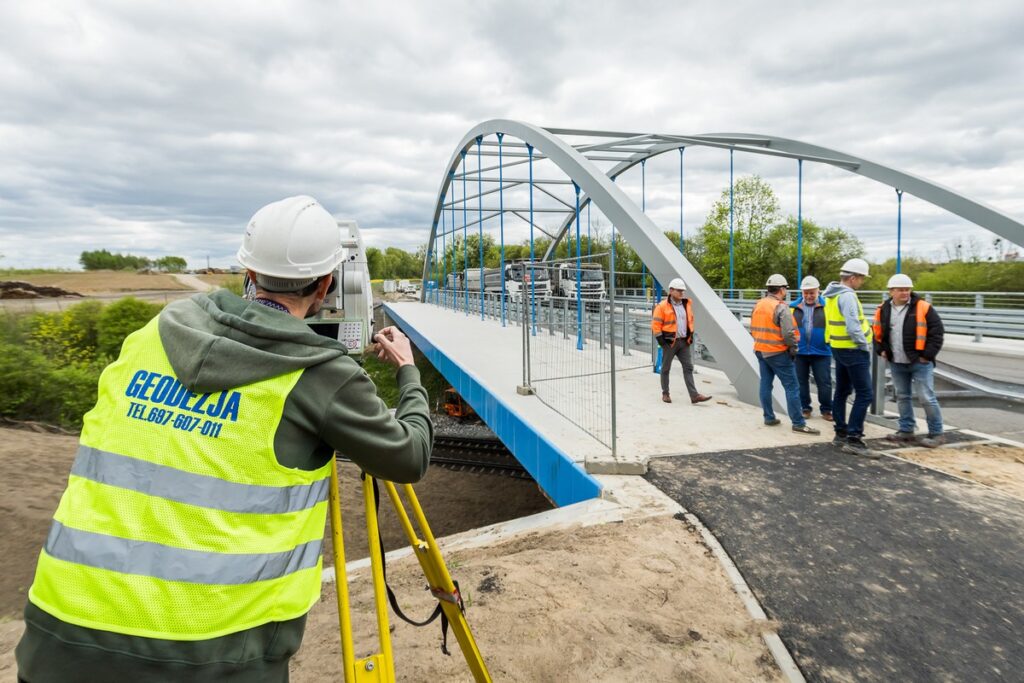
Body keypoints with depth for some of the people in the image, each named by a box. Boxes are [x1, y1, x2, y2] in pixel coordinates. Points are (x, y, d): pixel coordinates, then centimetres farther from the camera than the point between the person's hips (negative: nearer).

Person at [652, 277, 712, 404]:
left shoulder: (686, 304, 9)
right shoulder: (662, 306, -10)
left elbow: (690, 320, 22)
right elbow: (655, 324, -9)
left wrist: (691, 335, 13)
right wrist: (661, 340, -12)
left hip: (684, 342, 5)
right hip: (669, 342, -5)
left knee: (688, 367, -1)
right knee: (666, 368, 7)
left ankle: (694, 395, -4)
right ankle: (665, 394, 20)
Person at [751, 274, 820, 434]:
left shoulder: (758, 305, 7)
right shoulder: (781, 308, -15)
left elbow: (752, 329, 13)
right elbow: (788, 334, -19)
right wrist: (793, 348, -5)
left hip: (760, 351, 8)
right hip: (778, 353, -8)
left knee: (765, 384, 13)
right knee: (791, 387, -2)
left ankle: (769, 417, 20)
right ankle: (798, 423, 0)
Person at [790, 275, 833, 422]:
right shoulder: (794, 307, 4)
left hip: (821, 352, -2)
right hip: (799, 352, 2)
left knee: (824, 383, 4)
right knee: (801, 382, 11)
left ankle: (826, 410, 17)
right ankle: (805, 408, 24)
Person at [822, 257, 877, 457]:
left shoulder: (832, 295, 11)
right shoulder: (847, 296, -19)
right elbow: (853, 327, -25)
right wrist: (865, 345, -13)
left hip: (839, 348, 10)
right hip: (853, 350, -10)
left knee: (842, 392, 14)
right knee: (864, 395, -7)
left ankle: (841, 433, 21)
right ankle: (853, 439, -8)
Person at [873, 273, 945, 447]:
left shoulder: (923, 308, -8)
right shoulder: (883, 310, 4)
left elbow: (937, 332, -7)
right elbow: (877, 333, 17)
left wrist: (928, 355, -11)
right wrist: (881, 350, 5)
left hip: (920, 363, -5)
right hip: (896, 364, 5)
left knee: (927, 398, -4)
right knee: (902, 397, 12)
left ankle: (936, 433, 9)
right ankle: (906, 431, 23)